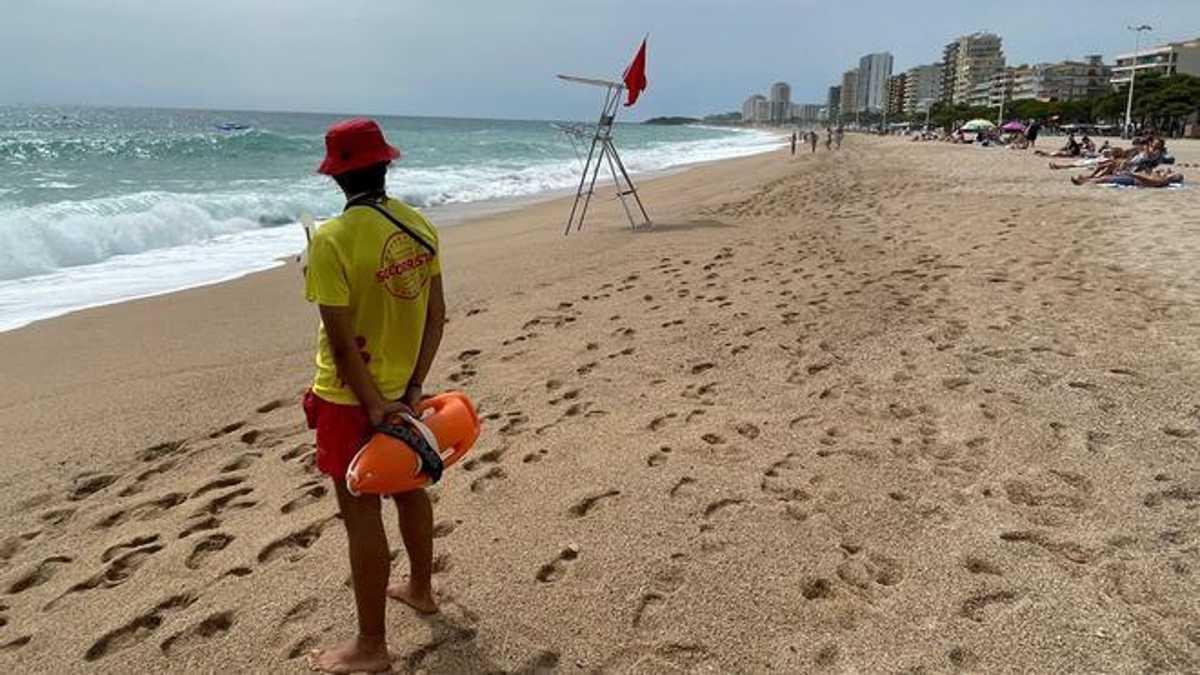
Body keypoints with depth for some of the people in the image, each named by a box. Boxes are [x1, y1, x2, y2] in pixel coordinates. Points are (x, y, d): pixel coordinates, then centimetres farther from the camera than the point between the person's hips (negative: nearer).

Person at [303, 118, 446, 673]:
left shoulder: (332, 240, -22)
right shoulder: (418, 226, -3)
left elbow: (342, 341, -23)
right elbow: (436, 314, -1)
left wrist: (374, 407, -16)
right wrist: (413, 386, 0)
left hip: (352, 398, -6)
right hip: (404, 388, 7)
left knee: (361, 515, 5)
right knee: (409, 489, 24)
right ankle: (420, 590, 46)